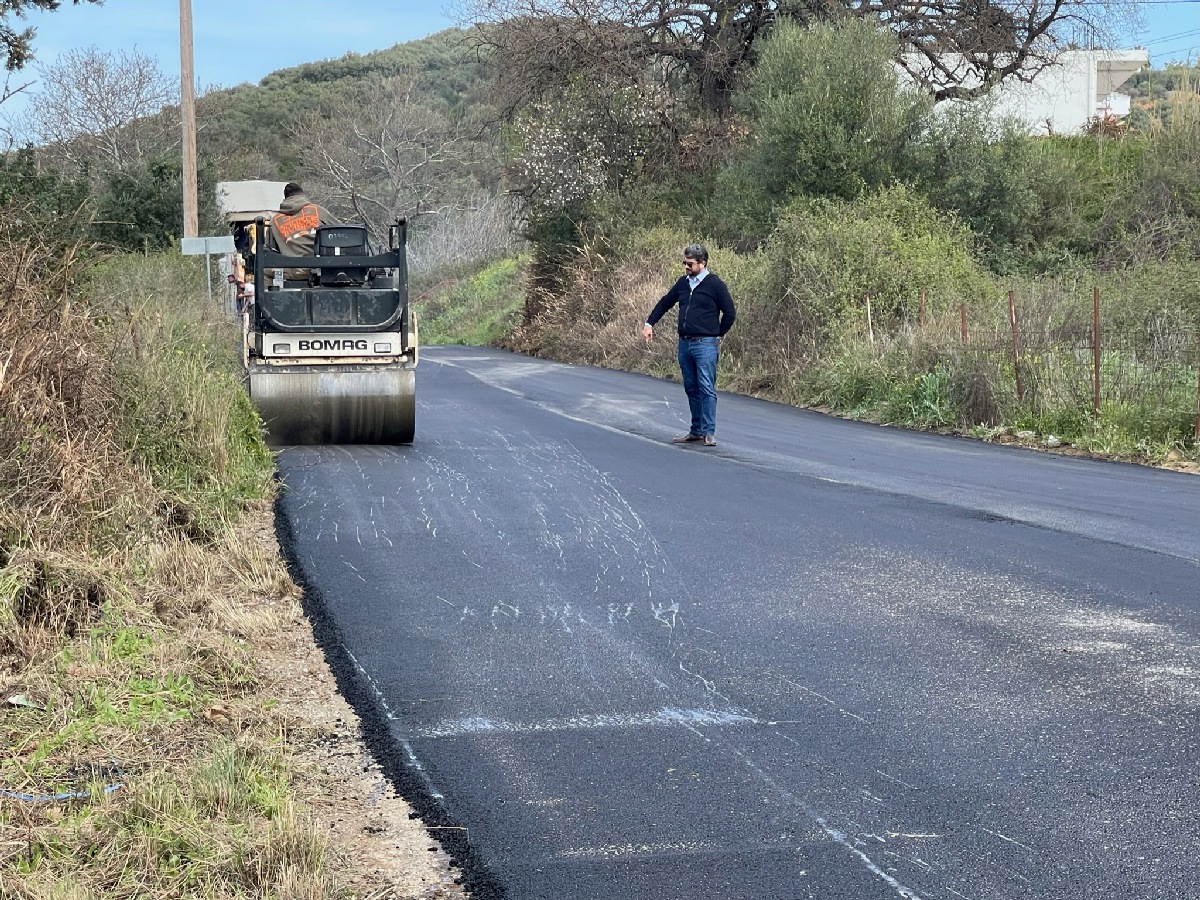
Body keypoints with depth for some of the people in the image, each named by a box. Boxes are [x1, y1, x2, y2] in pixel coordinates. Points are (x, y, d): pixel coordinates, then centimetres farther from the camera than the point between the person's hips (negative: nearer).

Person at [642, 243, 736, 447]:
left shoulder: (715, 284, -6)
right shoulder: (683, 283, 12)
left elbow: (730, 313, -3)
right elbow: (665, 303, 24)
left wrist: (717, 335, 3)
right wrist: (649, 323, 16)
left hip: (705, 345, -7)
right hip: (684, 344, 7)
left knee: (706, 389, -9)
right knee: (691, 389, 11)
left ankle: (709, 433, -8)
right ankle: (696, 431, 18)